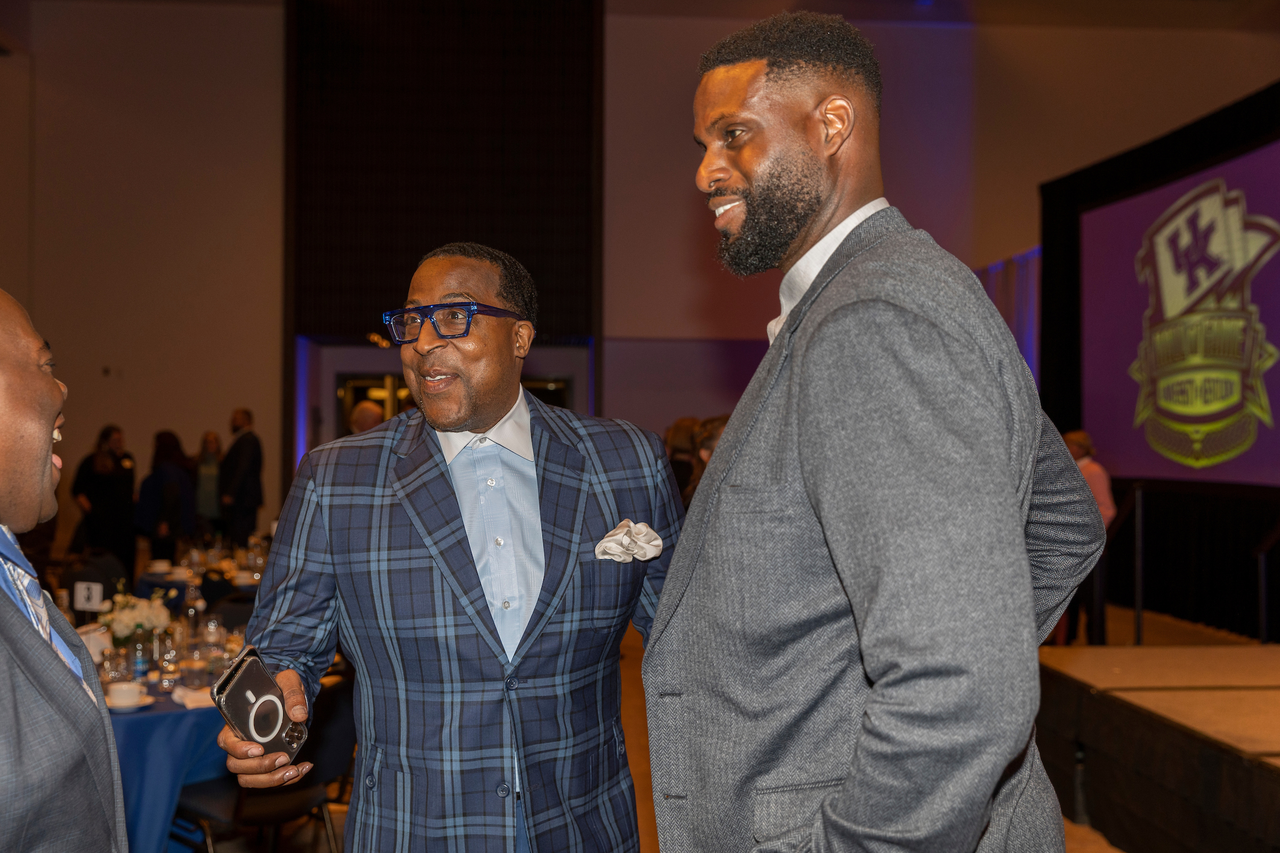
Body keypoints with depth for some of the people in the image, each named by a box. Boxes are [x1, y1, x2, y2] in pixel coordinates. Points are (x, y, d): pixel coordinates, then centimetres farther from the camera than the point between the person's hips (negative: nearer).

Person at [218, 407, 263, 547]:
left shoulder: (247, 440, -12)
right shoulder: (247, 439, 20)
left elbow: (243, 468, -21)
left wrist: (230, 494, -23)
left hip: (242, 499, -10)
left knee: (240, 541, -12)